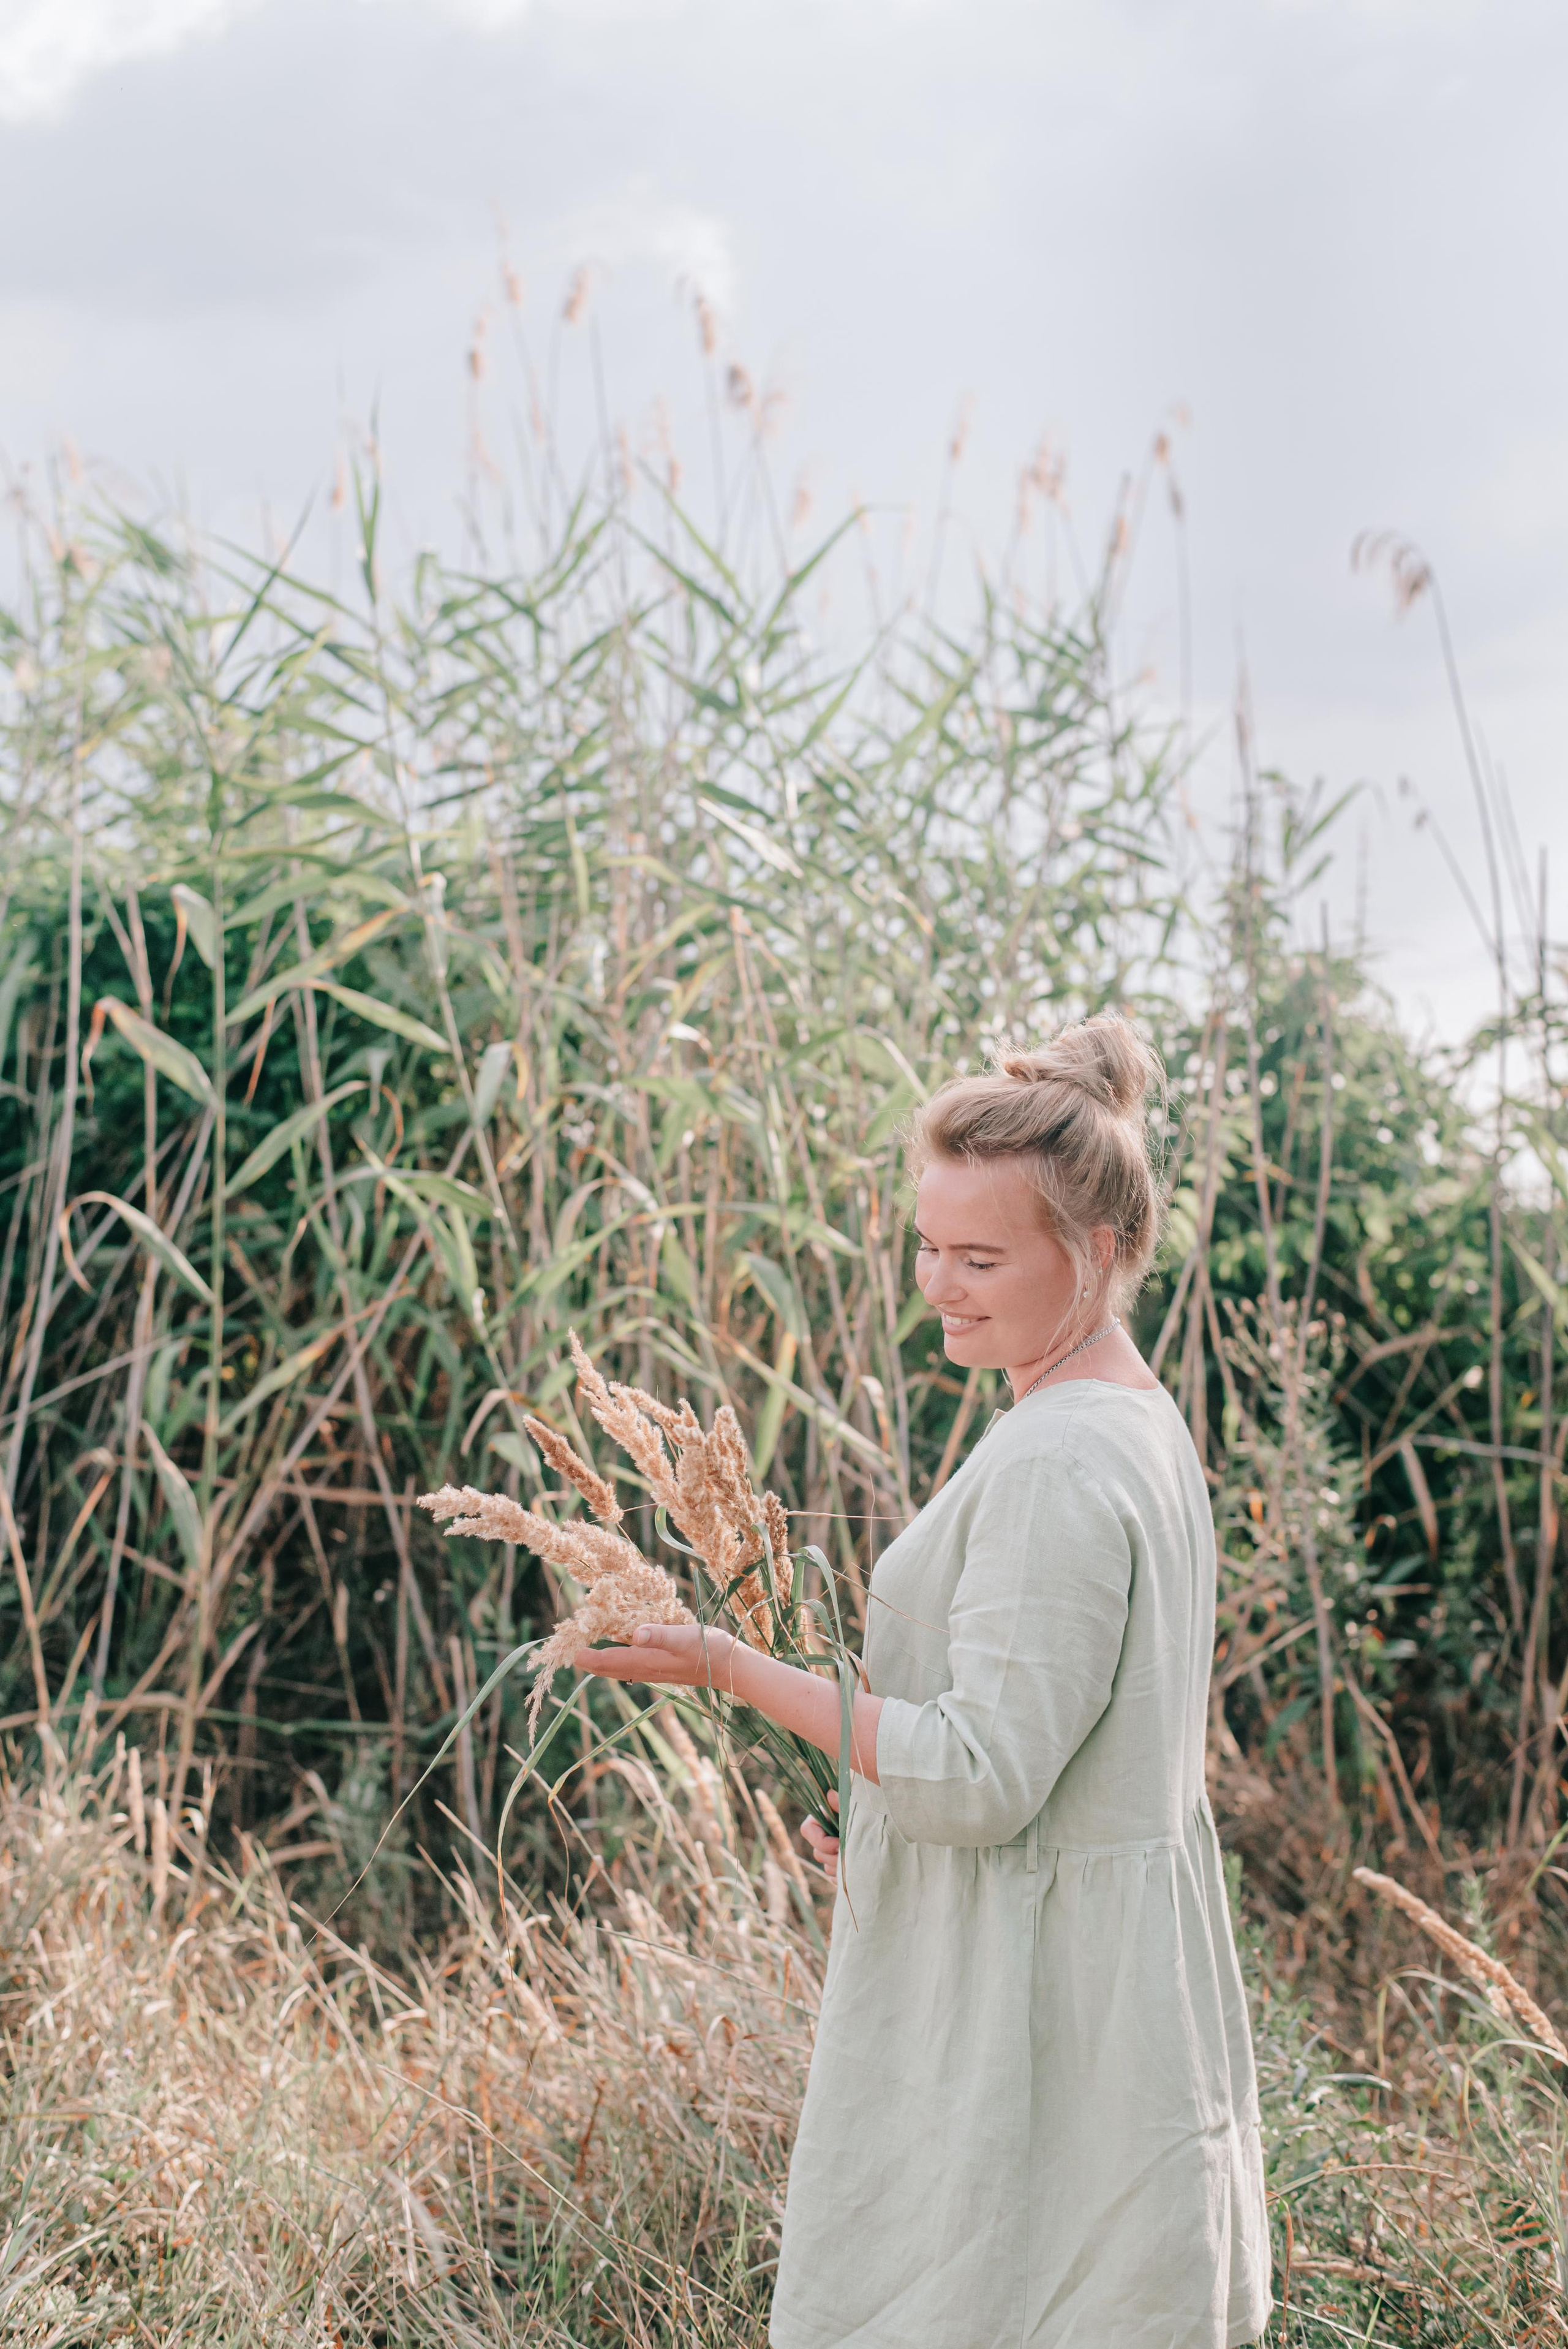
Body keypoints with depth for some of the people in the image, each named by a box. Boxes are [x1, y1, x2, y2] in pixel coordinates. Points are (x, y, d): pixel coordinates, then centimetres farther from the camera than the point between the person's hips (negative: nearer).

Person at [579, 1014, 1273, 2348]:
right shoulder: (1142, 1425, 10)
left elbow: (983, 1778, -22)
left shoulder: (1055, 1465, -21)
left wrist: (730, 1668, -19)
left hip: (1021, 2008, -10)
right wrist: (890, 1819, 18)